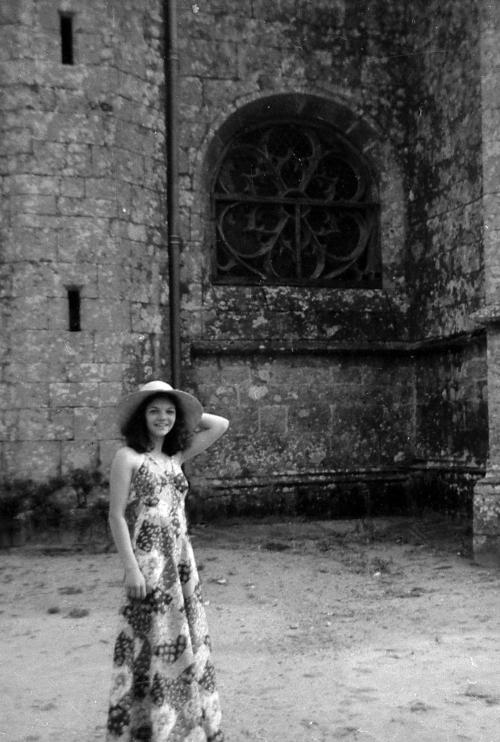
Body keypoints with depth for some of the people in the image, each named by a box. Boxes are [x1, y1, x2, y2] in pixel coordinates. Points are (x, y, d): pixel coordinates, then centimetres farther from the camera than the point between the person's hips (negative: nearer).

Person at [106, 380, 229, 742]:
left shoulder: (176, 456, 10)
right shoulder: (128, 457, -5)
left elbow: (221, 425, 15)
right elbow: (117, 515, -9)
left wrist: (184, 413, 12)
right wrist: (131, 568, -14)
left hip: (182, 560, 6)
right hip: (149, 561, -6)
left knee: (186, 641, 12)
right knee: (154, 645, -2)